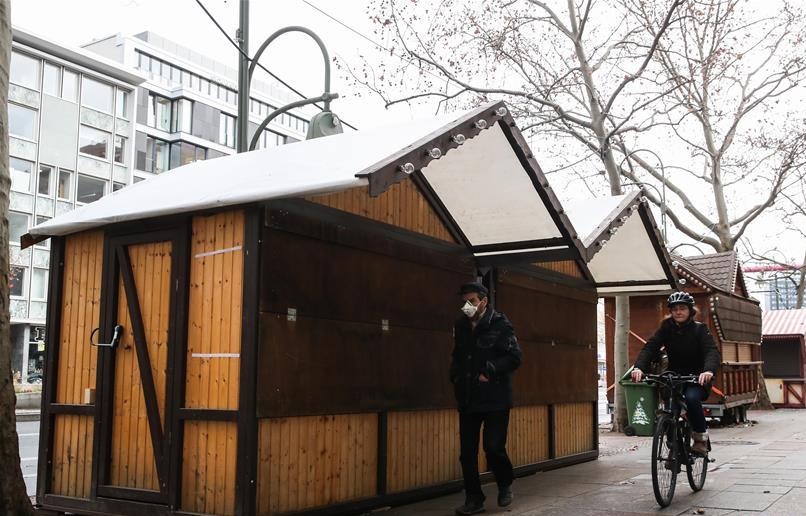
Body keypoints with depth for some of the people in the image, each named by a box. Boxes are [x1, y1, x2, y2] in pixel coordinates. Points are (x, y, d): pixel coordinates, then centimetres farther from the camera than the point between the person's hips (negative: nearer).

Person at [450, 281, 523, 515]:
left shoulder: (500, 324, -6)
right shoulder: (461, 326, 9)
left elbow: (515, 357, -10)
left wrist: (489, 372, -14)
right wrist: (456, 378, 5)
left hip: (495, 398, -5)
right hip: (468, 399, 5)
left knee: (494, 448, -5)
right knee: (467, 452, 4)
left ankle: (505, 484, 24)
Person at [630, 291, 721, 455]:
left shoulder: (699, 329, -8)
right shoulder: (666, 328, -1)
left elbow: (712, 351, -23)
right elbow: (650, 347, -15)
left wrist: (709, 371, -45)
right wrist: (639, 367, -35)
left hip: (697, 379, -3)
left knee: (692, 398, -32)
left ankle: (701, 437, -9)